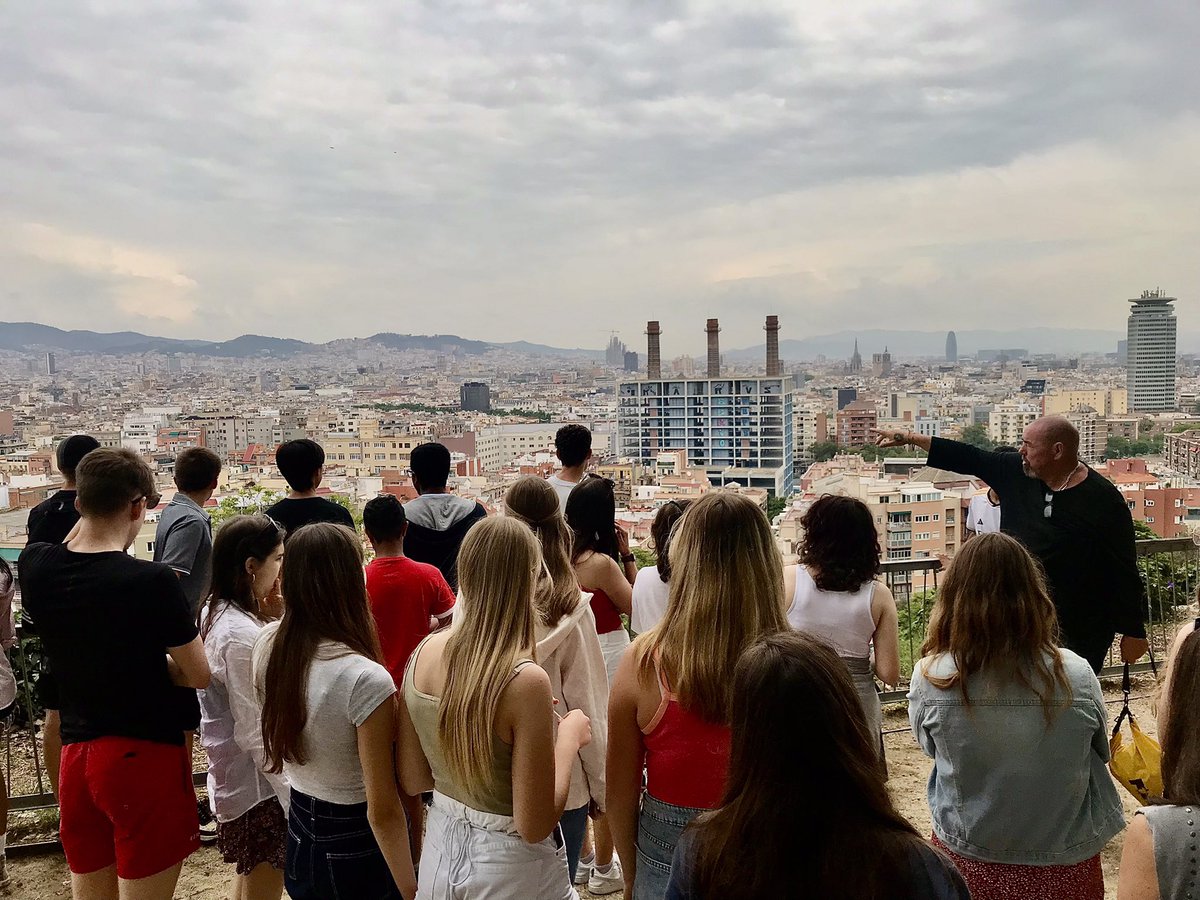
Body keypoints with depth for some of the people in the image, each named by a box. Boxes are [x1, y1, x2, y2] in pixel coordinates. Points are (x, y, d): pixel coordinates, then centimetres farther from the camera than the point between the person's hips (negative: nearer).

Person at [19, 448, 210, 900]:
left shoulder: (33, 564, -4)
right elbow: (199, 675, -10)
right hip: (144, 757, -6)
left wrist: (93, 508, 17)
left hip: (75, 755, 6)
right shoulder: (151, 580, -20)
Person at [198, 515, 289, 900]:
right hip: (259, 784, -9)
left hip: (232, 777, 9)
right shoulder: (242, 635, -26)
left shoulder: (214, 614, 2)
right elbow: (255, 734, -24)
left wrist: (275, 619, -6)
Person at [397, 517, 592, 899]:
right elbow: (534, 826, -22)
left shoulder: (423, 652, -9)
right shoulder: (525, 681, -27)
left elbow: (412, 781, 2)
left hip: (441, 853, 5)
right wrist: (569, 738, -10)